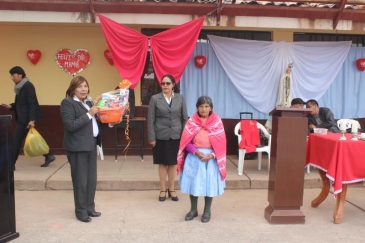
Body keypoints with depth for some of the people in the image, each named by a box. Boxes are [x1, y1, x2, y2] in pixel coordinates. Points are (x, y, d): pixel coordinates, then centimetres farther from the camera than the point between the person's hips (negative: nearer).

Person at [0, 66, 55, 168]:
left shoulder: (27, 86, -14)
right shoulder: (20, 87, 14)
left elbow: (32, 103, -21)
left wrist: (32, 119, -27)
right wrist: (11, 106, 2)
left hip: (26, 118, -10)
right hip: (22, 117, 10)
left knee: (16, 140, -4)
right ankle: (48, 156, 17)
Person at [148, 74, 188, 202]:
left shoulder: (180, 98, 2)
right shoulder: (155, 98, -3)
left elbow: (185, 118, 4)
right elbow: (151, 120, -3)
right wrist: (151, 138, -7)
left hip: (176, 136, 1)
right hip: (161, 136, -1)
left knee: (173, 163, 11)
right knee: (162, 164, 8)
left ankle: (172, 189, 24)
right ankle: (163, 190, 21)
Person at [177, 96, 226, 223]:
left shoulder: (217, 122, -3)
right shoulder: (191, 121, -3)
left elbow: (221, 143, -3)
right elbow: (186, 142, -4)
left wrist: (212, 155, -16)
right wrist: (196, 152, -18)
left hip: (211, 158, 0)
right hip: (194, 156, 1)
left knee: (209, 184, 5)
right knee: (193, 183, 7)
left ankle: (207, 212, 21)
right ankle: (193, 210, 25)